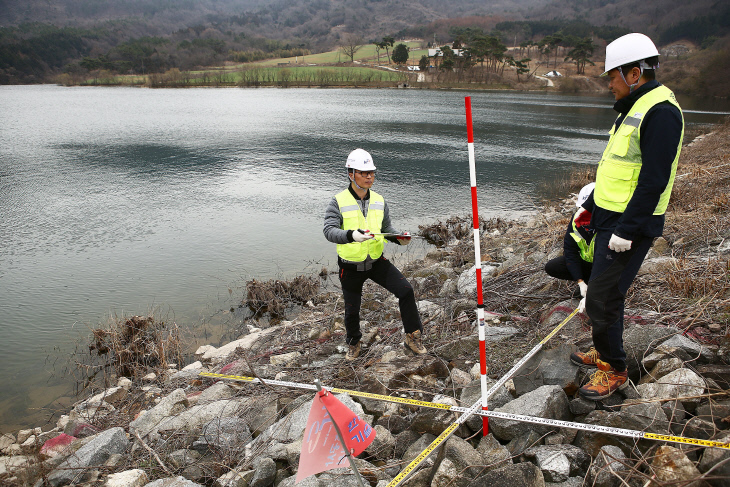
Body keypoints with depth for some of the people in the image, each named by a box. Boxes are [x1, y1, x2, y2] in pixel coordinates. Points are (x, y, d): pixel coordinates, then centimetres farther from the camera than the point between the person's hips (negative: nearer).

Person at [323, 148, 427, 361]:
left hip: (377, 261, 3)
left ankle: (413, 336, 9)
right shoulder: (339, 202, -14)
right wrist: (352, 235, -44)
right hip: (351, 266, -3)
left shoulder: (379, 201, 2)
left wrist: (398, 237, -12)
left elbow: (386, 227, 11)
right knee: (352, 309, 10)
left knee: (406, 290, -9)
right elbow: (329, 231, -25)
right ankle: (353, 343, 41)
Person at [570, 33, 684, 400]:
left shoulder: (660, 111, -18)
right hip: (611, 220, 10)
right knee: (606, 291, 19)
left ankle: (614, 371, 10)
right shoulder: (633, 109, 15)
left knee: (601, 299, -6)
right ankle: (604, 353, 34)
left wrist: (626, 230, -25)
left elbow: (654, 180, -24)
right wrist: (591, 205, 24)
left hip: (629, 227, -10)